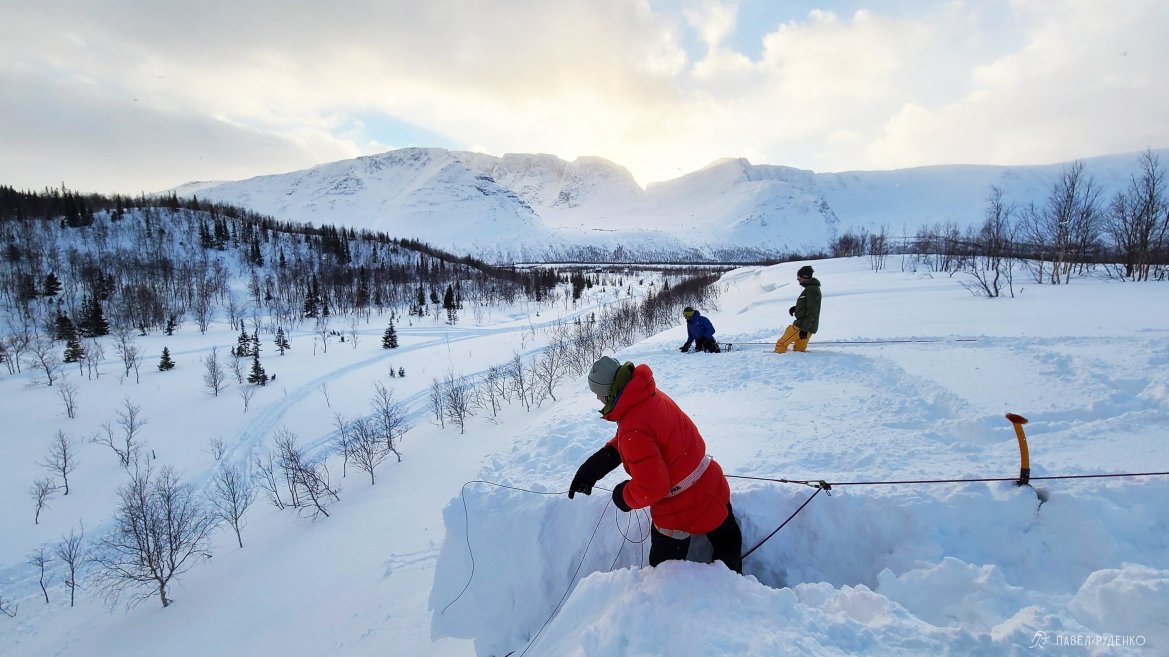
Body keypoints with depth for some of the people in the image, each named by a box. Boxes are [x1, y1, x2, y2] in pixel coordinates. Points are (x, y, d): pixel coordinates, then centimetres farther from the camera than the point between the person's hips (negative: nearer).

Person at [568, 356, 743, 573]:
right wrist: (595, 465, -4)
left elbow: (651, 488, -31)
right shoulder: (652, 395, -8)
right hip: (713, 488, 8)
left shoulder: (634, 430, -35)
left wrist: (624, 497, -11)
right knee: (727, 542, 32)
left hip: (680, 513, -8)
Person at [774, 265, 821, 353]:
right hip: (807, 326, 10)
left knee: (781, 343, -9)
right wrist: (795, 308, 10)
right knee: (799, 349, 15)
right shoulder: (811, 288, 15)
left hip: (802, 326, -10)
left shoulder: (811, 290, -17)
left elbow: (812, 312, -22)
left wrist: (804, 329, -23)